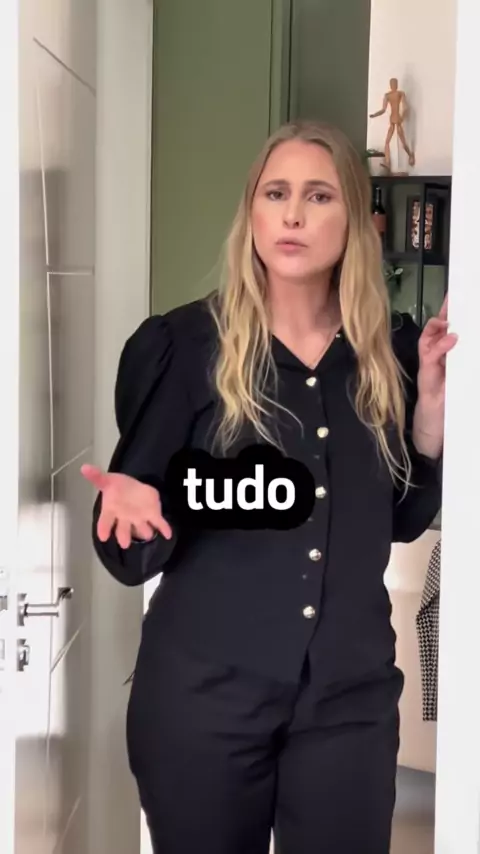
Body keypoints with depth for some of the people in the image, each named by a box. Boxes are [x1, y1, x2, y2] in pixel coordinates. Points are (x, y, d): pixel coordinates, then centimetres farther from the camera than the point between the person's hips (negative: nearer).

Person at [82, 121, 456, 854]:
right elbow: (135, 555, -5)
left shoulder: (389, 348, 2)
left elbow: (405, 516, 10)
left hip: (352, 690, 3)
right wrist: (135, 508, -28)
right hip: (204, 688, -2)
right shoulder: (182, 342, -7)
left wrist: (432, 395, -2)